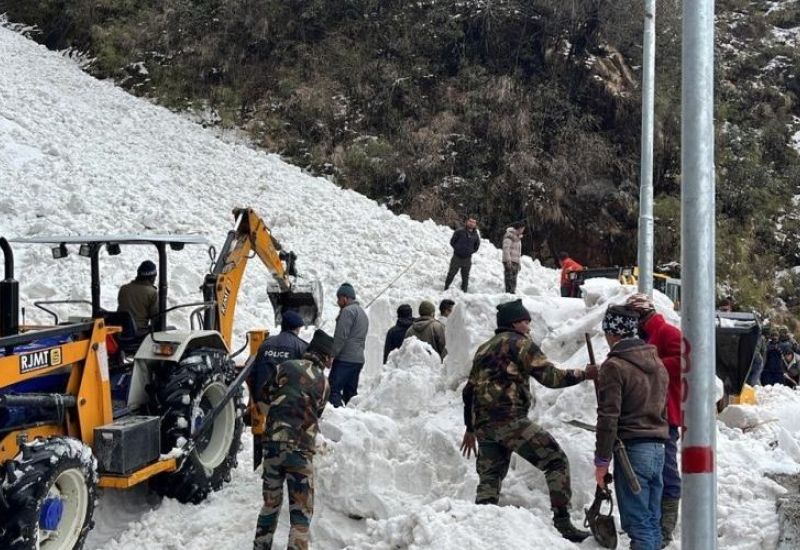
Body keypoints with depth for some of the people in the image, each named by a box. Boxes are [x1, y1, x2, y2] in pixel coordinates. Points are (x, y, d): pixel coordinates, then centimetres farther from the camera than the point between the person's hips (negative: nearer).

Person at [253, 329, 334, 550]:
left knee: (270, 503, 20)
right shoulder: (323, 383, 3)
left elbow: (266, 395, 10)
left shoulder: (284, 367, 2)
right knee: (301, 510, 8)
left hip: (272, 443, 3)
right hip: (301, 449, -2)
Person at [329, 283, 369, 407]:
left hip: (345, 359, -9)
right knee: (350, 392, 12)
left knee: (333, 389, -11)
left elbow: (341, 337, -16)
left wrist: (331, 355, -12)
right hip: (359, 358, 9)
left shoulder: (348, 311, -9)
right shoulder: (362, 312, 22)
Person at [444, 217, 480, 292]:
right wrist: (457, 248, -4)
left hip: (467, 259, 3)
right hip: (457, 257, -3)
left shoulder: (476, 235, 4)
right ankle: (446, 288, 17)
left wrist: (471, 251, 6)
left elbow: (476, 246, 17)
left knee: (465, 277, 8)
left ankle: (464, 291, 16)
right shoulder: (459, 232, -7)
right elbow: (452, 241, 0)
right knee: (451, 274, 5)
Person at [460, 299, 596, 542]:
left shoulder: (483, 348, 25)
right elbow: (549, 376, -6)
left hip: (483, 425, 8)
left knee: (489, 477, 15)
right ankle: (562, 522, -8)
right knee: (556, 461, -2)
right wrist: (583, 374, 3)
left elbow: (469, 391, 25)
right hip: (510, 419, -8)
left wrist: (470, 428, 29)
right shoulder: (519, 343, 2)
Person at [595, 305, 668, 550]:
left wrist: (602, 460, -10)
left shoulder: (614, 366, -13)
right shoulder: (657, 361, 12)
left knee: (637, 523, -3)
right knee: (652, 519, 15)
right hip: (658, 448, 8)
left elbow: (608, 417, -15)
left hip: (632, 449, -8)